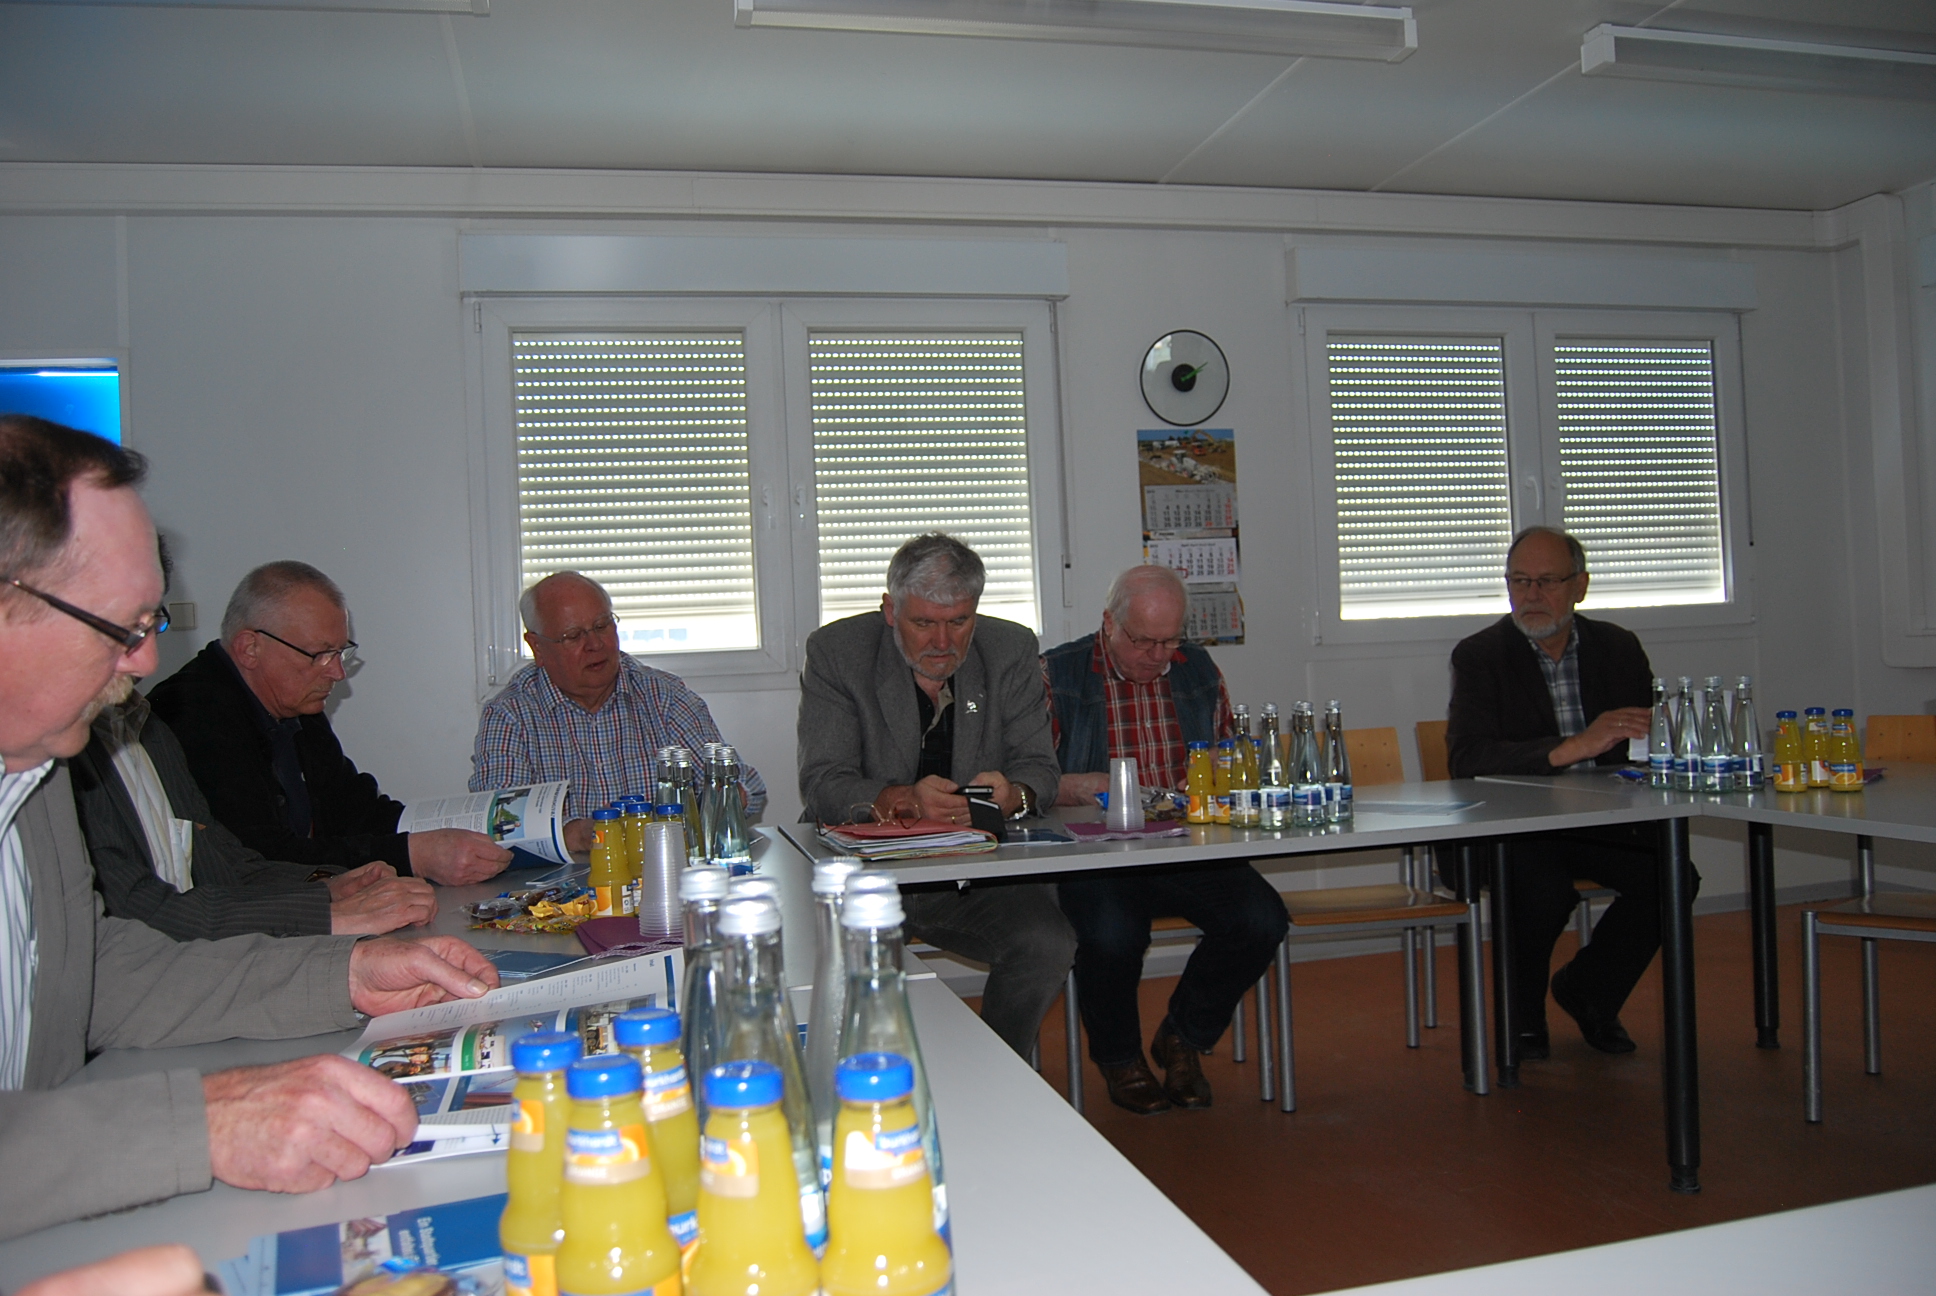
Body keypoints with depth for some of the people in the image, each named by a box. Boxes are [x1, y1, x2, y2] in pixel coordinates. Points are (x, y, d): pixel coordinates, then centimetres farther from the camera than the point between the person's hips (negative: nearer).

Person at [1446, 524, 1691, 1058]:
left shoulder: (1619, 647, 8)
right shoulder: (1479, 655, -5)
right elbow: (1466, 759, -21)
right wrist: (1571, 748, -32)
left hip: (1604, 819, 4)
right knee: (1546, 889, -32)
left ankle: (1587, 989, 8)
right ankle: (1521, 1015, 1)